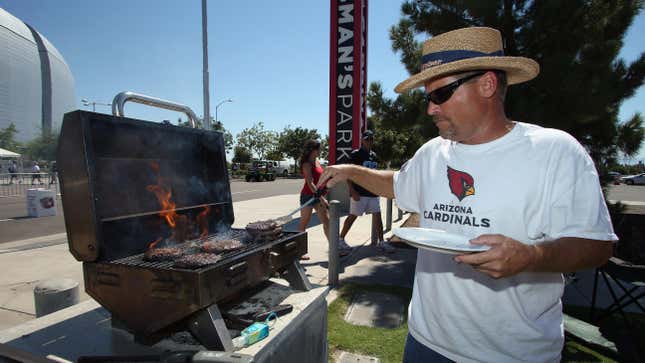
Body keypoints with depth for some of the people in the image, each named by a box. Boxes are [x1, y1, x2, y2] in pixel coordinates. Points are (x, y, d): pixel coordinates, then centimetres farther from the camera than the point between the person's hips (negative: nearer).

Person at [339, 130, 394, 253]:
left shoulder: (373, 155, 14)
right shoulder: (355, 154, -8)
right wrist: (352, 191, -19)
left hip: (372, 191, 7)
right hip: (359, 192, -7)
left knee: (377, 215, 6)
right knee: (353, 216, 0)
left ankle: (381, 242, 14)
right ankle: (341, 239, 16)